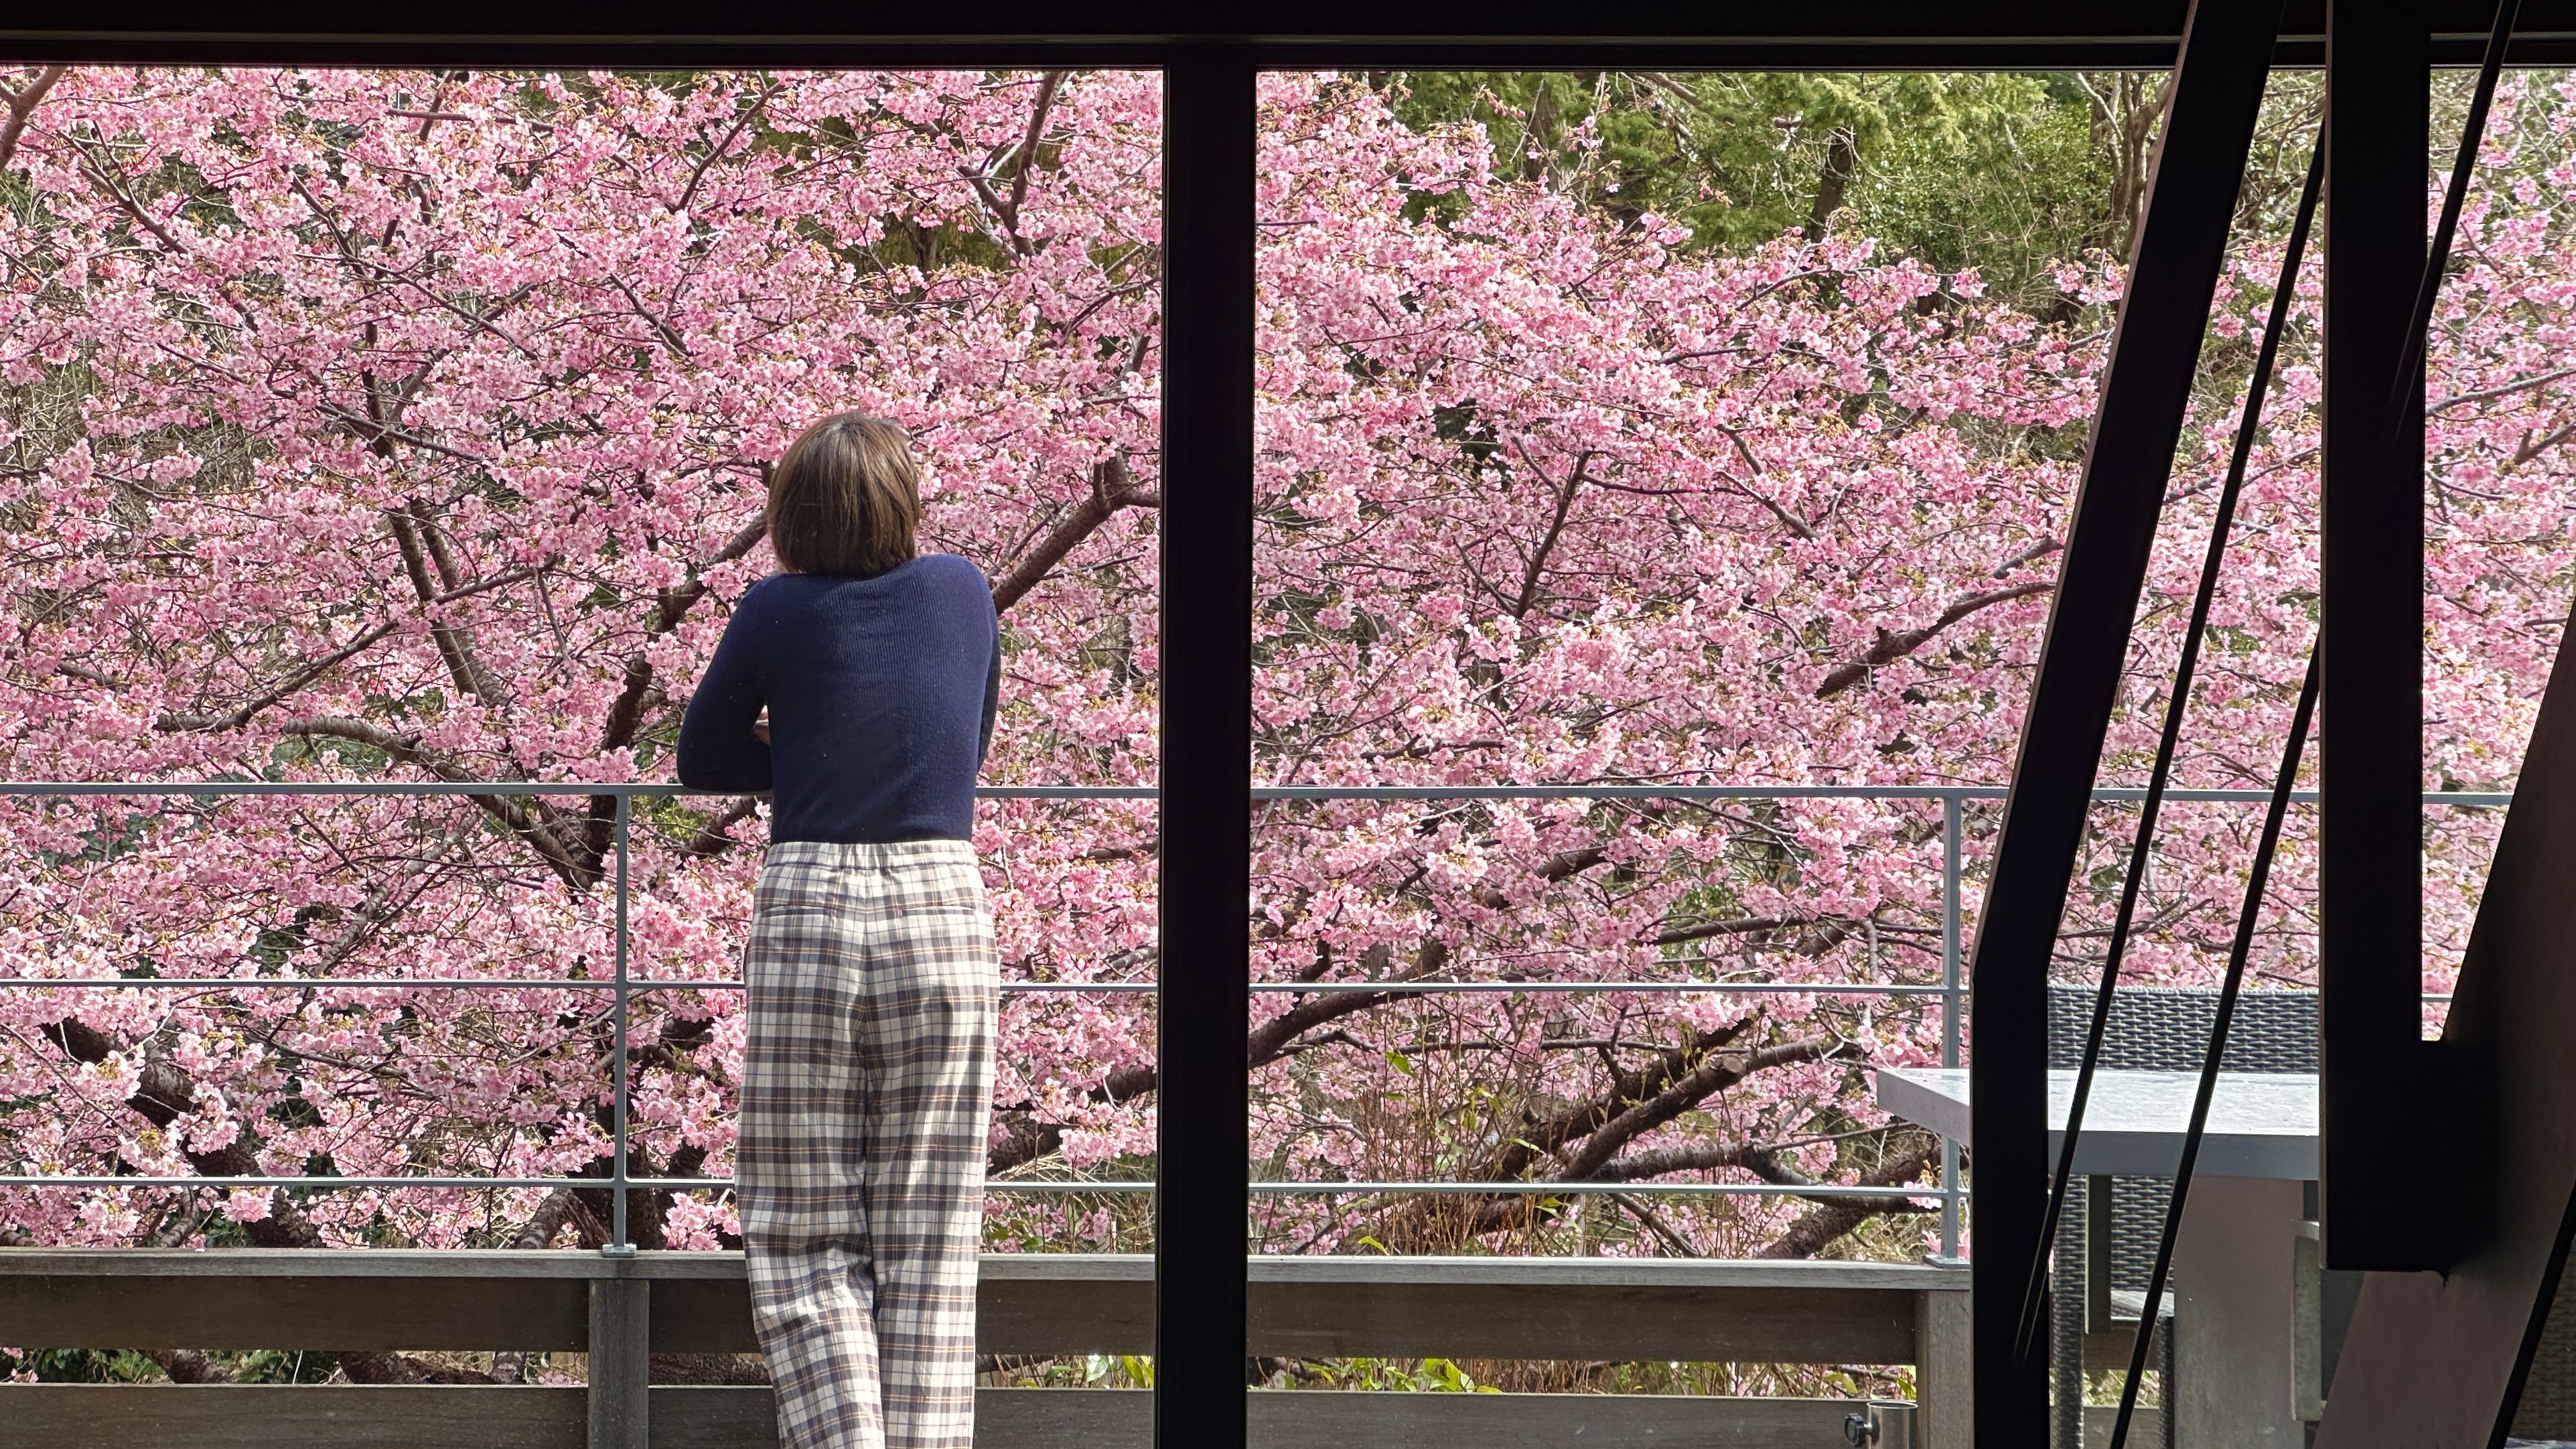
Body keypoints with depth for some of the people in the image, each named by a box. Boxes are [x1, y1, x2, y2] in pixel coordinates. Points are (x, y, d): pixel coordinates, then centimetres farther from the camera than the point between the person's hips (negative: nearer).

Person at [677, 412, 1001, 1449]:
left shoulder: (777, 611, -3)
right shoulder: (963, 592, 5)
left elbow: (701, 760, 9)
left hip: (810, 908, -2)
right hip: (946, 907, 2)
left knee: (804, 1243, 4)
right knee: (929, 1248, 5)